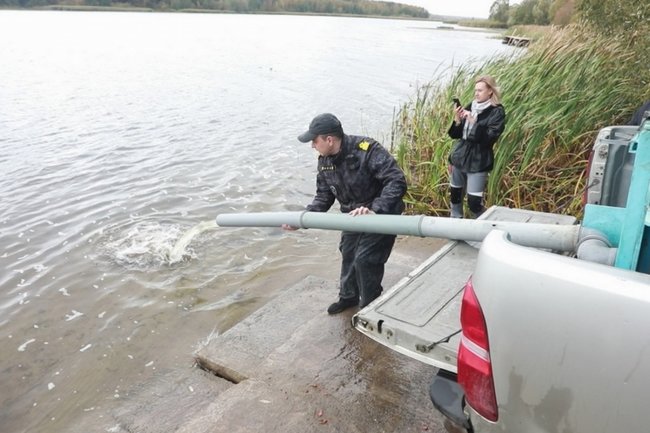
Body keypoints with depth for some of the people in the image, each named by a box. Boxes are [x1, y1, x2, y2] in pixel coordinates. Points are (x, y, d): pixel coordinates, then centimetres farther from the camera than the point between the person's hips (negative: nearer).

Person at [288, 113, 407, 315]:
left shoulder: (367, 150, -31)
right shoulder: (324, 161, -7)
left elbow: (397, 181, -35)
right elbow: (324, 195, 1)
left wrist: (374, 210, -47)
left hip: (381, 214, -7)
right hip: (353, 215, 7)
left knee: (365, 259, -10)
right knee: (348, 254, 15)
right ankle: (348, 296, 41)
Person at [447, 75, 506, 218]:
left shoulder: (497, 112, -8)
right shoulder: (470, 107, 8)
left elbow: (490, 138, -18)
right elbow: (456, 134, 10)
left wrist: (474, 122, -25)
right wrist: (457, 120, -9)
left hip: (478, 162, -6)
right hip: (459, 158, 6)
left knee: (474, 202, -9)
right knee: (455, 195, 13)